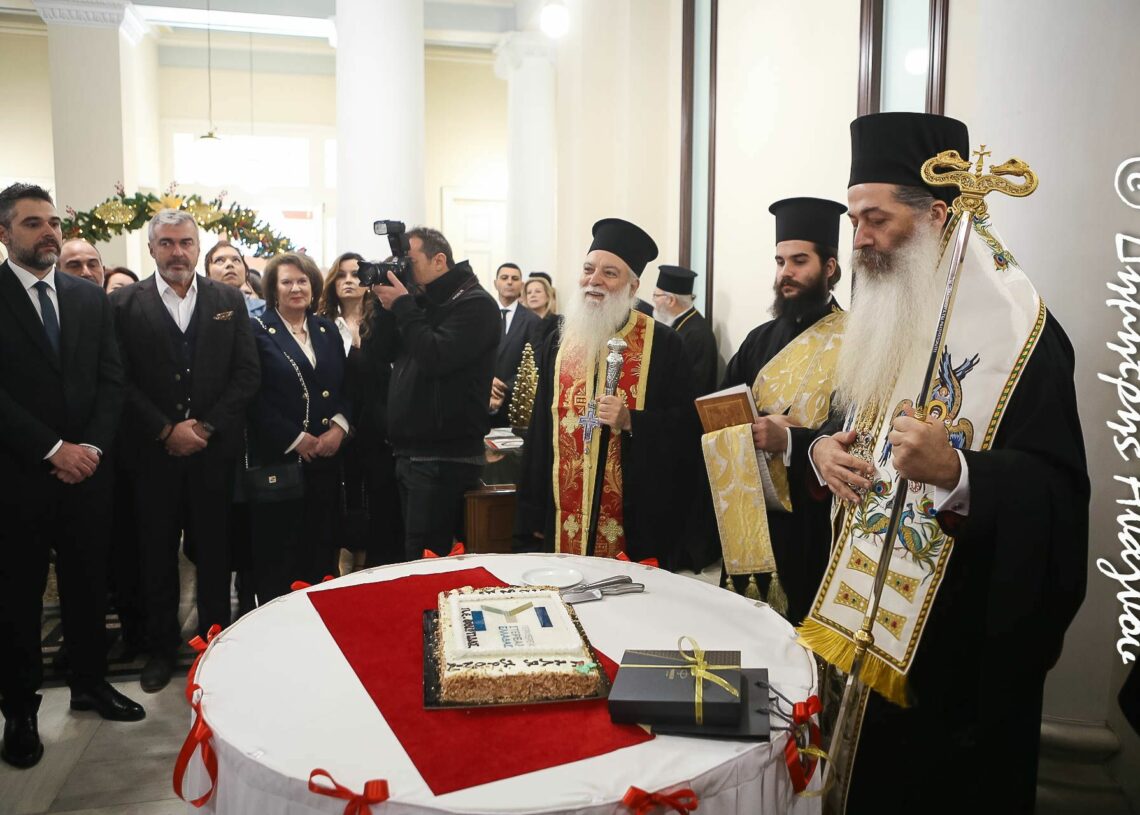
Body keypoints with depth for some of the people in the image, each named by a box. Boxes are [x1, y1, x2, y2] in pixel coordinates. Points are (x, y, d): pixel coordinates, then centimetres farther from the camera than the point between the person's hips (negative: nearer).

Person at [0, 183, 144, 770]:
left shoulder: (90, 297, 8)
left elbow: (111, 379, 5)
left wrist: (92, 446, -8)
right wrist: (52, 449, -15)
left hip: (86, 469, 4)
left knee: (88, 584, 13)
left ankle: (90, 683, 30)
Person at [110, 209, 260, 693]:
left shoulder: (228, 300, 5)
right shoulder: (125, 304, 2)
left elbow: (247, 373, 1)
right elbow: (120, 380, -3)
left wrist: (206, 427, -8)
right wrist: (167, 431, -11)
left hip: (214, 449, 1)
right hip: (153, 452, 0)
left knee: (214, 550, 8)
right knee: (157, 553, 9)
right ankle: (161, 648, 25)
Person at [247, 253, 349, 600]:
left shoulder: (327, 330, 14)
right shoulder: (258, 331, -1)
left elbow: (345, 387, 12)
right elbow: (254, 397, -8)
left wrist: (339, 427, -6)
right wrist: (297, 438, -13)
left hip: (326, 457, 4)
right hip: (278, 458, -4)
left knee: (322, 549, 8)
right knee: (278, 552, 2)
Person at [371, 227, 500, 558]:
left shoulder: (475, 304, -8)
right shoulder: (422, 302, 18)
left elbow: (435, 358, -22)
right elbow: (383, 352, 14)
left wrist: (403, 305, -13)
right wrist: (389, 307, 0)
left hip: (445, 459, -9)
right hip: (410, 453, 9)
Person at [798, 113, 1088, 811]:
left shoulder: (1016, 328, -17)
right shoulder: (883, 320, 8)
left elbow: (1057, 492, -21)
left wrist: (953, 472, -38)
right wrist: (825, 448, -4)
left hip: (960, 632, -7)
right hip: (865, 607, 7)